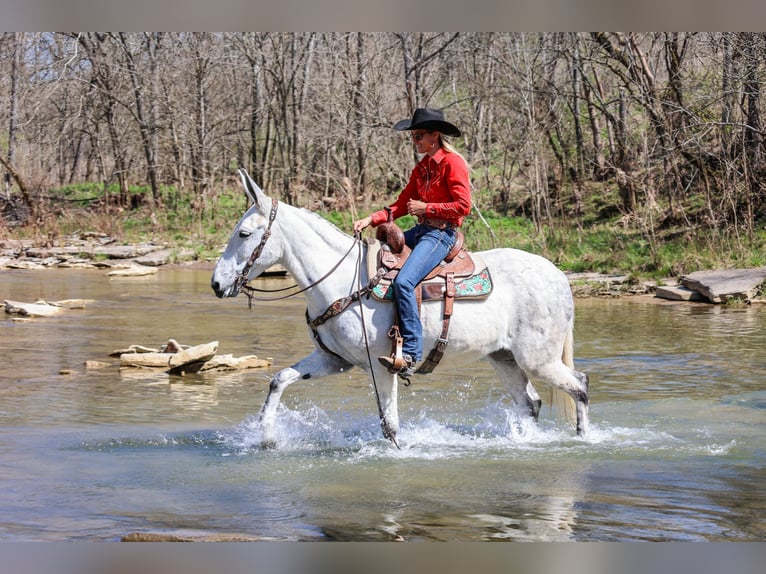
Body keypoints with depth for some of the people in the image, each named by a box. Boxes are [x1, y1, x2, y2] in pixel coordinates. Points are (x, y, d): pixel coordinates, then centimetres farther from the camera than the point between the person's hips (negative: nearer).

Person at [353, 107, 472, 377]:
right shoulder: (422, 167, 16)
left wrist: (425, 207, -13)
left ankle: (411, 353, -27)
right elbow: (402, 204, 14)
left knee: (403, 281, -28)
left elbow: (463, 206, -16)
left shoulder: (453, 162, -9)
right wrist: (371, 219, 1)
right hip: (420, 230, 10)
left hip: (441, 233, -10)